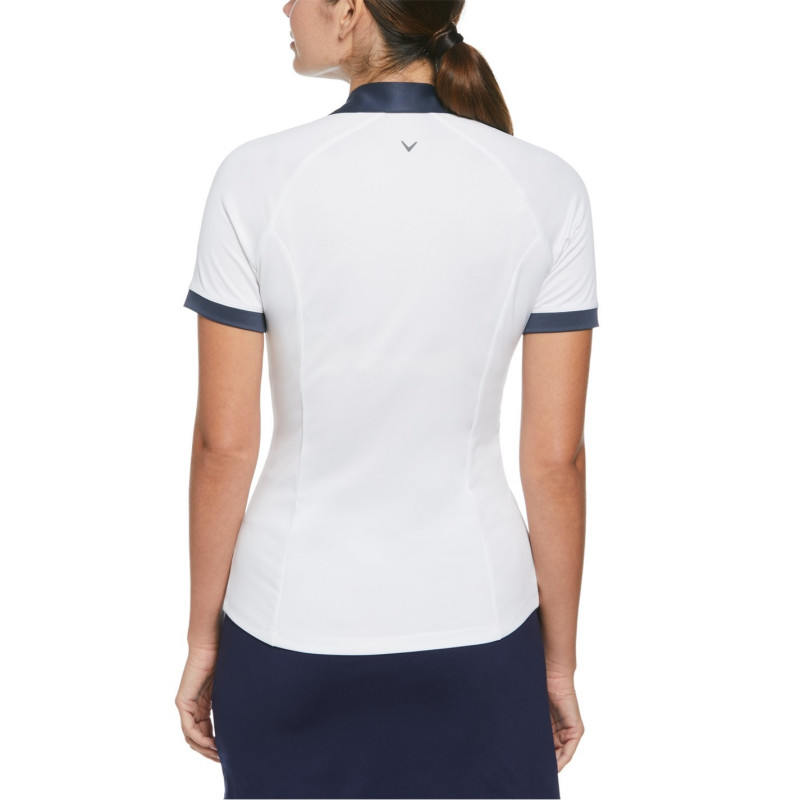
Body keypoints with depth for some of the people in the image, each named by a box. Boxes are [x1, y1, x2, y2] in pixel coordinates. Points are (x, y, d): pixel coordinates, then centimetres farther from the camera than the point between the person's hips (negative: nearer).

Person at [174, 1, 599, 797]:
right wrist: (560, 658, 5)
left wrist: (203, 639, 4)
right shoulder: (547, 188, -11)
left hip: (294, 624, 0)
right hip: (474, 626, 1)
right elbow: (555, 458, -8)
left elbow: (224, 443, -10)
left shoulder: (257, 179, -14)